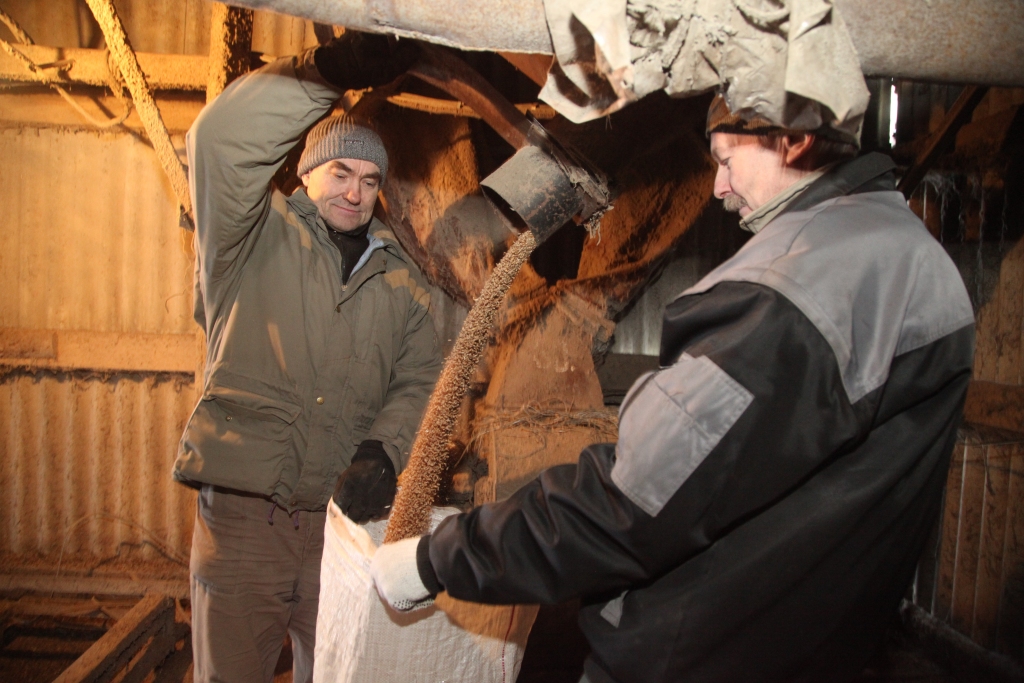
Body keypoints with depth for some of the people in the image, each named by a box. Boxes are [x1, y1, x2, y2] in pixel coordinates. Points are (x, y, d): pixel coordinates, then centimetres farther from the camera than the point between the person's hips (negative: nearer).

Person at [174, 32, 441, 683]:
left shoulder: (401, 280, 11)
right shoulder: (256, 238, 1)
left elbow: (420, 380, 3)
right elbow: (221, 140, -18)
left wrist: (382, 450, -16)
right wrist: (326, 72, -24)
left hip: (345, 515, 3)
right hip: (240, 509, -3)